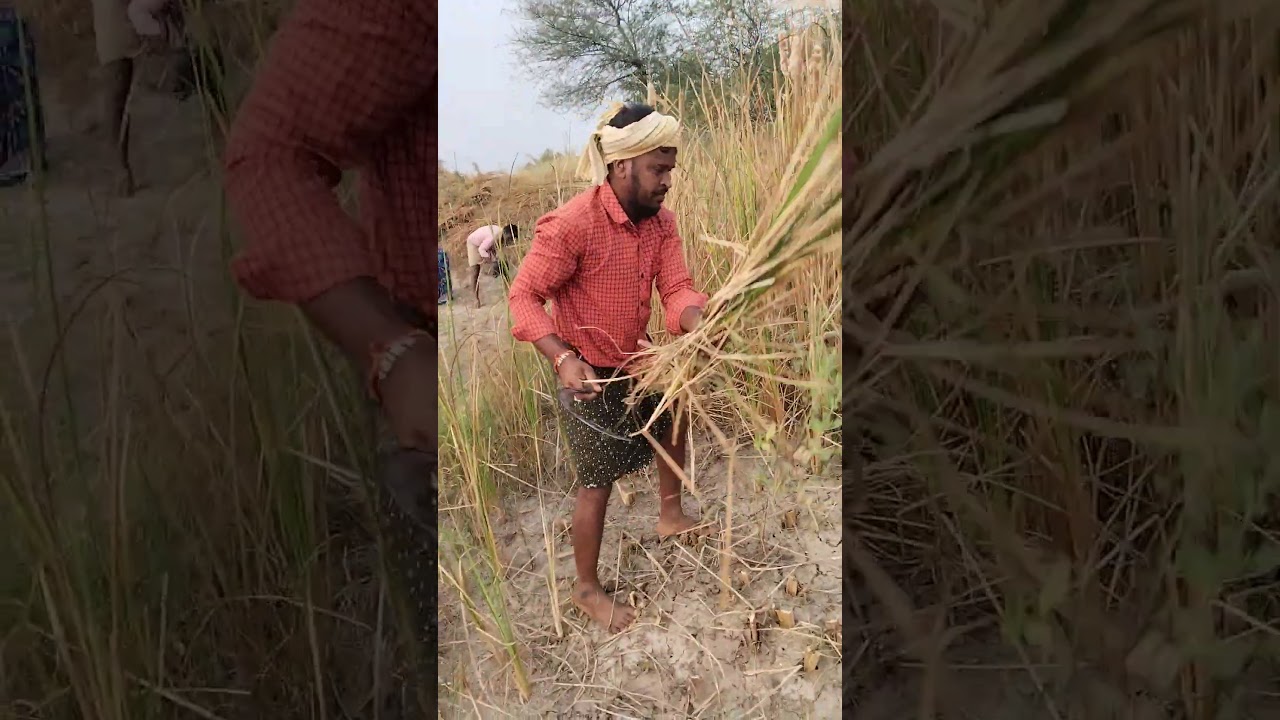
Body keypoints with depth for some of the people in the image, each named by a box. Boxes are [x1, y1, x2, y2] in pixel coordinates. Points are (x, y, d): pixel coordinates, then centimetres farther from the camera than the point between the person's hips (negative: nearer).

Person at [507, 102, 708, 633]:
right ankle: (587, 589, 23)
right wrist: (564, 359, -38)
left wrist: (696, 322, -35)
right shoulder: (572, 224, -28)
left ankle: (670, 516, 52)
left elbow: (676, 287, -12)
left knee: (674, 423, 25)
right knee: (598, 482, 2)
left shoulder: (661, 219, -6)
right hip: (590, 371, -7)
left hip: (639, 357, 8)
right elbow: (524, 296, -25)